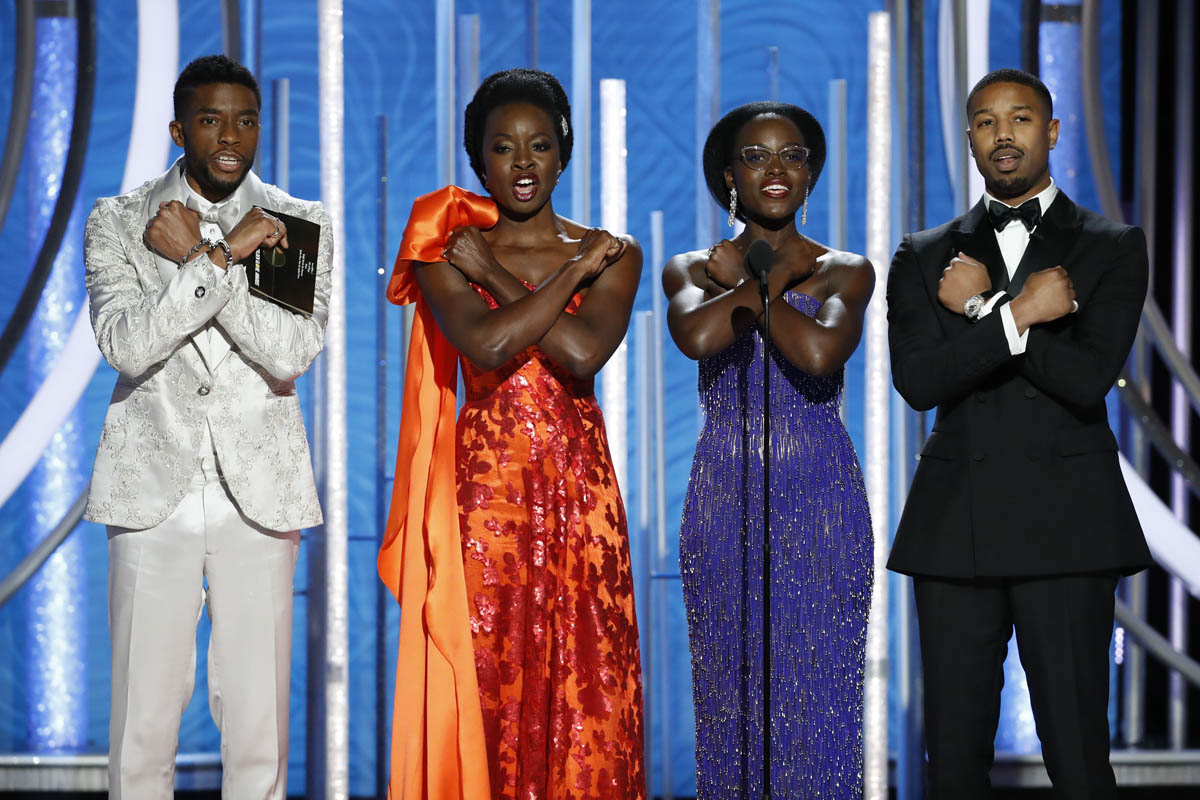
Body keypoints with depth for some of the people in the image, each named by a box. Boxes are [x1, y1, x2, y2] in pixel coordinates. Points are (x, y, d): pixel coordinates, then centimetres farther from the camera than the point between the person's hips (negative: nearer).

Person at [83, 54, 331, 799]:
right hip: (153, 486, 0)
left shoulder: (302, 226, 4)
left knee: (259, 729, 2)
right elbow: (126, 343, -12)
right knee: (142, 724, 1)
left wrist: (201, 257, -13)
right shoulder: (118, 221, 4)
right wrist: (227, 254, -16)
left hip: (259, 489, 0)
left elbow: (292, 353, -10)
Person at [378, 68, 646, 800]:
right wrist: (572, 272, -7)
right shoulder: (446, 251, 4)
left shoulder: (613, 254, 6)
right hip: (484, 486, -1)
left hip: (579, 491, 1)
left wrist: (493, 274, -7)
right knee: (485, 683, -2)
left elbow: (583, 354, -12)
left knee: (585, 688, 0)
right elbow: (485, 343, -15)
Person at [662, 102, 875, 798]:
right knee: (733, 695, 4)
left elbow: (821, 353, -19)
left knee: (819, 695, 0)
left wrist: (746, 282, -8)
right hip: (726, 503, 1)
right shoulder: (692, 269, 6)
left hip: (820, 503, -1)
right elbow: (697, 335, -18)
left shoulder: (845, 271, 3)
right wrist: (777, 276, -8)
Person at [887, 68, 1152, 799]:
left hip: (1064, 527, -2)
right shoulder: (927, 258, 13)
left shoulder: (1112, 248, 7)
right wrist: (1018, 313, -12)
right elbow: (918, 380, -3)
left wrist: (982, 307, -5)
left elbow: (1088, 379, -9)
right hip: (955, 527, 3)